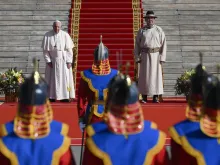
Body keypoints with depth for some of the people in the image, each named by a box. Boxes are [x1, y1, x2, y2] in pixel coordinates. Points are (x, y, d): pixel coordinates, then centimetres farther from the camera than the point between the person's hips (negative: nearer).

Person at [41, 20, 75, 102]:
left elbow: (69, 49, -5)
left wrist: (69, 61, -9)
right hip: (52, 61, 1)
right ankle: (52, 97, 10)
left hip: (63, 60, 0)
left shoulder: (65, 35, -6)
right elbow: (45, 50, -2)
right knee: (52, 78, 4)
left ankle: (65, 97, 4)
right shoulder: (47, 35, -5)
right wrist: (48, 61, -8)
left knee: (64, 77, -1)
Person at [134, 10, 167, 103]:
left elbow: (163, 44, 1)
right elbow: (137, 44, 7)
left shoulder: (159, 30, 4)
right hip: (145, 55, 1)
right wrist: (137, 57, -1)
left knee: (156, 75, 1)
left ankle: (156, 97, 7)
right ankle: (144, 97, 7)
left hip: (156, 55, 0)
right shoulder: (141, 31, 7)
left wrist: (162, 57, -6)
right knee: (144, 75, 1)